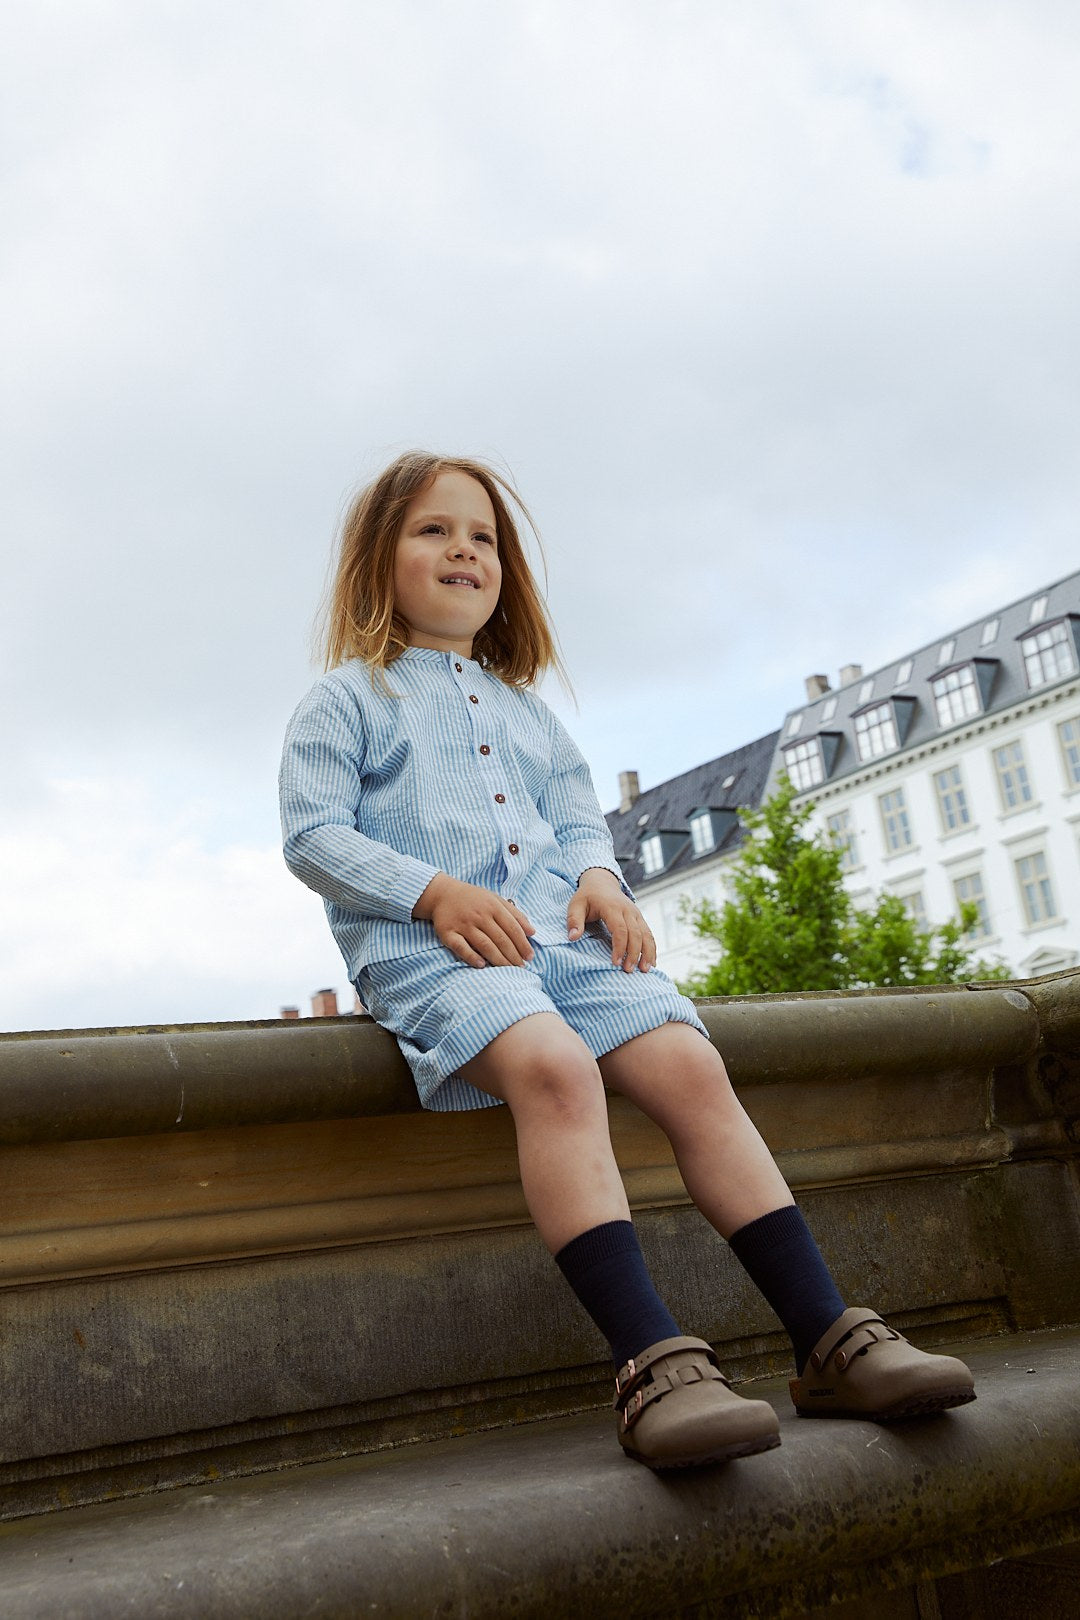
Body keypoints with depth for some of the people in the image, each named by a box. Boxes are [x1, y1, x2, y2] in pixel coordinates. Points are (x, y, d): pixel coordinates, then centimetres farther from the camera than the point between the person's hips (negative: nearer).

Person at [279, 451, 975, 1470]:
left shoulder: (522, 708, 30)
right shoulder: (348, 698, 11)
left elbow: (577, 815, 25)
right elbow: (313, 836, 0)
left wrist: (600, 877, 0)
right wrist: (434, 892, -15)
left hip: (559, 936, 5)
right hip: (424, 948, -5)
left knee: (690, 1065, -17)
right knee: (554, 1066, -36)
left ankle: (829, 1339, -15)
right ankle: (650, 1360, -40)